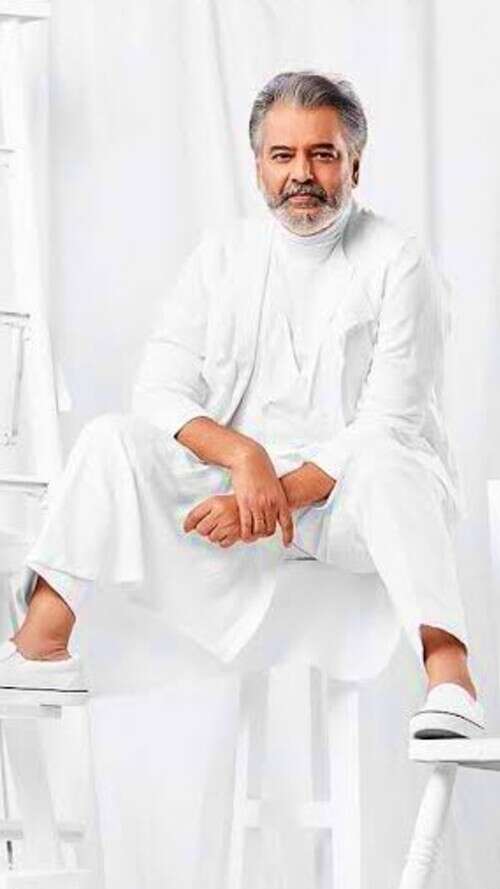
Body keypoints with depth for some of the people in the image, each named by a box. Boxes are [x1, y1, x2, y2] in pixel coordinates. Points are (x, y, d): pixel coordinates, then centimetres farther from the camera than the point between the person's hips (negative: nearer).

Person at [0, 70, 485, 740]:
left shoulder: (397, 264, -6)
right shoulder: (225, 252, 8)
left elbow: (389, 427, -14)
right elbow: (161, 388, -1)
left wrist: (280, 492, -24)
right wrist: (243, 455, -20)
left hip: (359, 501, -4)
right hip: (233, 477, 4)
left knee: (383, 464, -38)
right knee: (111, 440, -17)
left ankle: (449, 677, -52)